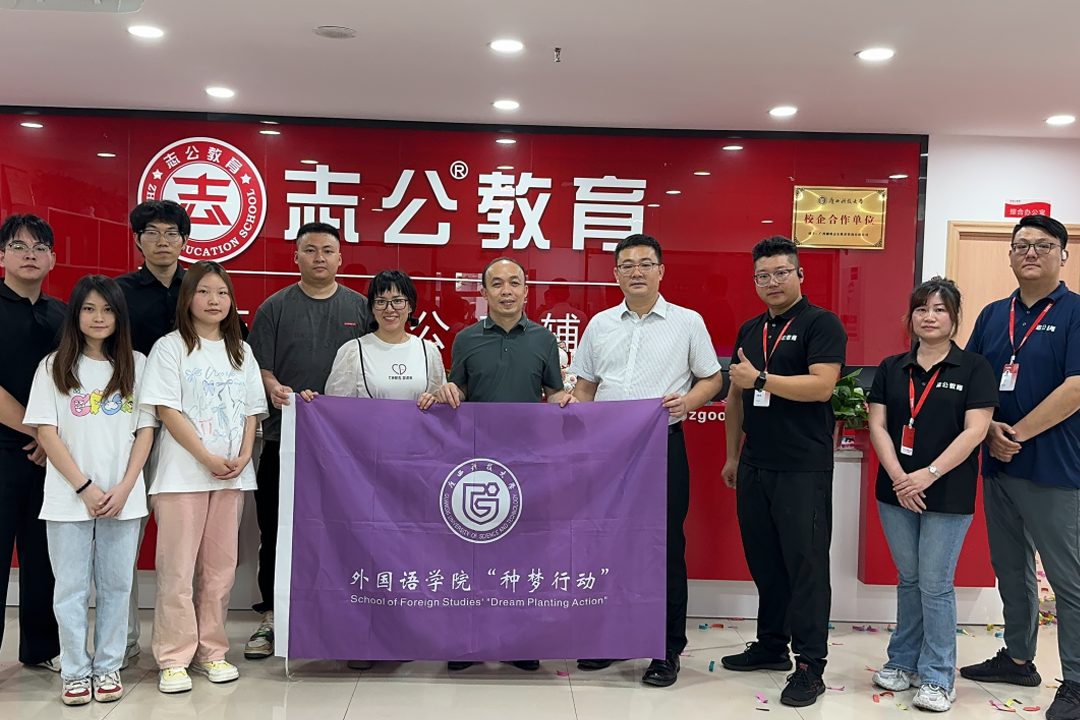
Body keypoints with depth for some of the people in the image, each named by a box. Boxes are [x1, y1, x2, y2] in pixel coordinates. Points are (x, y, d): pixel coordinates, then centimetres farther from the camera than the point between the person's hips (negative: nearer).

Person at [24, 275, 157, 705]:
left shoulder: (136, 365, 5)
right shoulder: (55, 367, 2)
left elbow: (146, 430, 3)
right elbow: (46, 433, -3)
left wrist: (124, 488, -7)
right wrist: (85, 487, -10)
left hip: (123, 499, 1)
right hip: (69, 499, -1)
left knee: (115, 585, 7)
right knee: (71, 587, 6)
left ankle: (108, 667, 19)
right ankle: (75, 671, 17)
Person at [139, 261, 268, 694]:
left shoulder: (240, 351, 14)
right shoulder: (170, 348, 0)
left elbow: (251, 411, 12)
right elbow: (167, 411, -8)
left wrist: (243, 456, -5)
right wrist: (207, 458, -14)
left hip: (233, 475, 4)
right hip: (182, 474, -4)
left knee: (220, 567, 8)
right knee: (178, 569, -2)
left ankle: (211, 651, 19)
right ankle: (173, 659, 7)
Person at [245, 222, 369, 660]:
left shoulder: (360, 308, 9)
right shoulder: (275, 307, 7)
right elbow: (259, 367, 2)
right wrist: (276, 391, -18)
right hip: (284, 436, 0)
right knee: (276, 529, 5)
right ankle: (272, 616, 17)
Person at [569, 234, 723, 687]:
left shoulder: (687, 322, 4)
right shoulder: (600, 325, 13)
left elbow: (712, 379, 5)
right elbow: (585, 387, 17)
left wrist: (689, 399, -14)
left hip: (663, 446, -3)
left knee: (666, 547, 0)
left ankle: (668, 650, 13)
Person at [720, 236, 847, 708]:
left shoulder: (821, 324, -5)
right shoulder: (750, 330, 15)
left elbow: (821, 386, -18)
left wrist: (759, 378, -15)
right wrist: (733, 456, 19)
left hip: (803, 469, -7)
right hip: (754, 466, 7)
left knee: (805, 563, -2)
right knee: (763, 561, 13)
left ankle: (809, 665, 6)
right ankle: (771, 646, 27)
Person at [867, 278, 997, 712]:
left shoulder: (973, 369, -3)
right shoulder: (891, 368, 7)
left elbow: (975, 431, -11)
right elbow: (878, 425, 2)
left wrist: (929, 474, -17)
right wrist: (898, 477, -11)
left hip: (948, 495, -3)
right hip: (896, 492, 3)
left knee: (936, 585, 1)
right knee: (909, 579, 14)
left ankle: (937, 678, 14)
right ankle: (903, 662, 27)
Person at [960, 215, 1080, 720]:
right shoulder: (992, 315, 10)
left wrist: (1017, 433, -15)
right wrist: (991, 429, -6)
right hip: (997, 467, 6)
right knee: (1010, 573, 17)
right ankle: (1018, 659, 32)